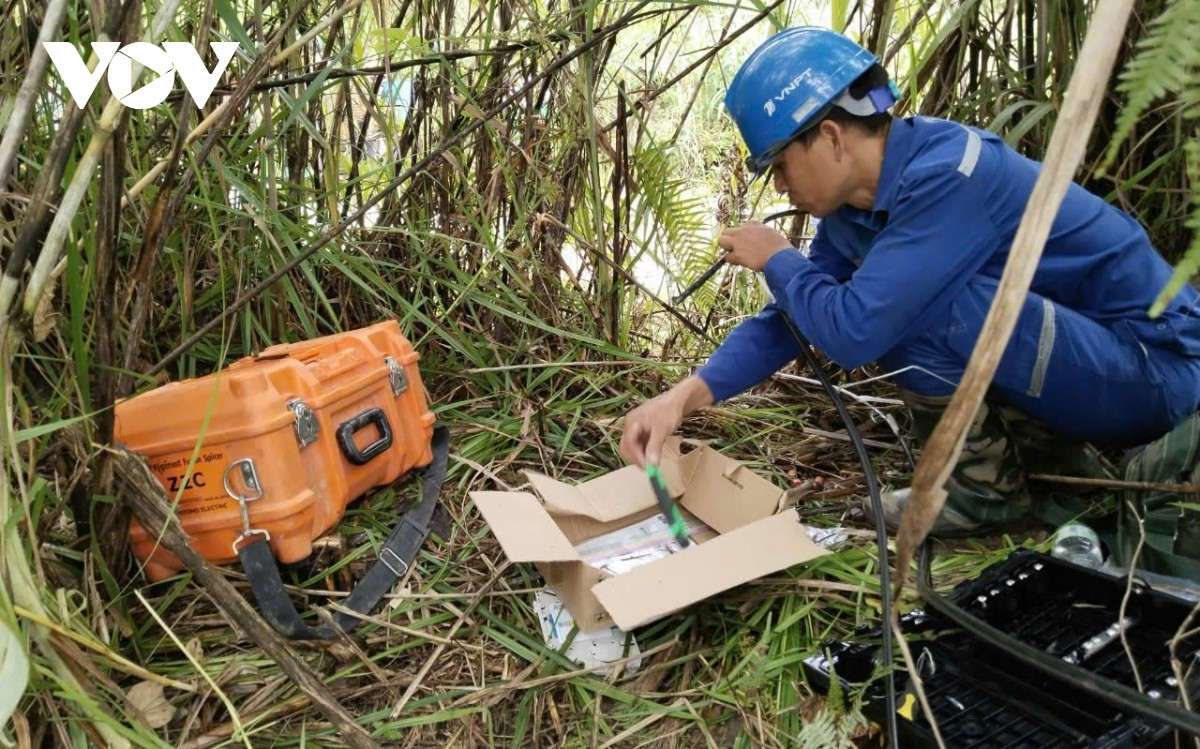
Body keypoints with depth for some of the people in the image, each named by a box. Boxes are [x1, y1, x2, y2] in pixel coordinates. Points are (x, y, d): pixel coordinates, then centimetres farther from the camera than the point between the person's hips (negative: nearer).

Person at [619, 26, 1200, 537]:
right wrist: (684, 397, -10)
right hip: (1084, 371, 9)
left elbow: (852, 331, -32)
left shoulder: (947, 174, -27)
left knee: (903, 304, -25)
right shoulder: (856, 203, 0)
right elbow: (792, 316, 2)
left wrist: (777, 260, -12)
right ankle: (1055, 457, 14)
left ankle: (985, 482, -3)